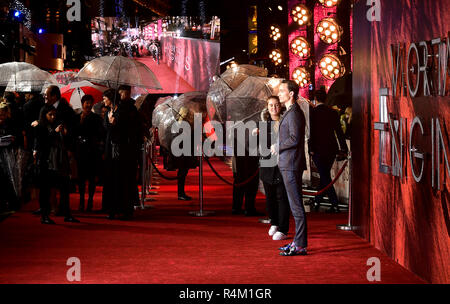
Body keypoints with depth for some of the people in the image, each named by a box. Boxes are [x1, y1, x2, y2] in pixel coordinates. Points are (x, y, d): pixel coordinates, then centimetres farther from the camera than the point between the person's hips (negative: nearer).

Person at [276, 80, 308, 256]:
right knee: (295, 205, 14)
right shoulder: (289, 112, 19)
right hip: (288, 164, 11)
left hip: (292, 165, -11)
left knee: (296, 205, -8)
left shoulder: (294, 113, -14)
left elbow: (294, 139, -22)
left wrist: (278, 147, -10)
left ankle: (300, 246, -6)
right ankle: (298, 242, 20)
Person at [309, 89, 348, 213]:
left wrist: (311, 148, -11)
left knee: (325, 176, -3)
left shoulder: (313, 112, -8)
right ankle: (317, 201, 29)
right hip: (331, 148, 5)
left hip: (318, 149, -5)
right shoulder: (333, 112, 5)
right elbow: (339, 131, 6)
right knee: (325, 175, 18)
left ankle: (335, 205, -10)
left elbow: (312, 131, -14)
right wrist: (343, 148, 9)